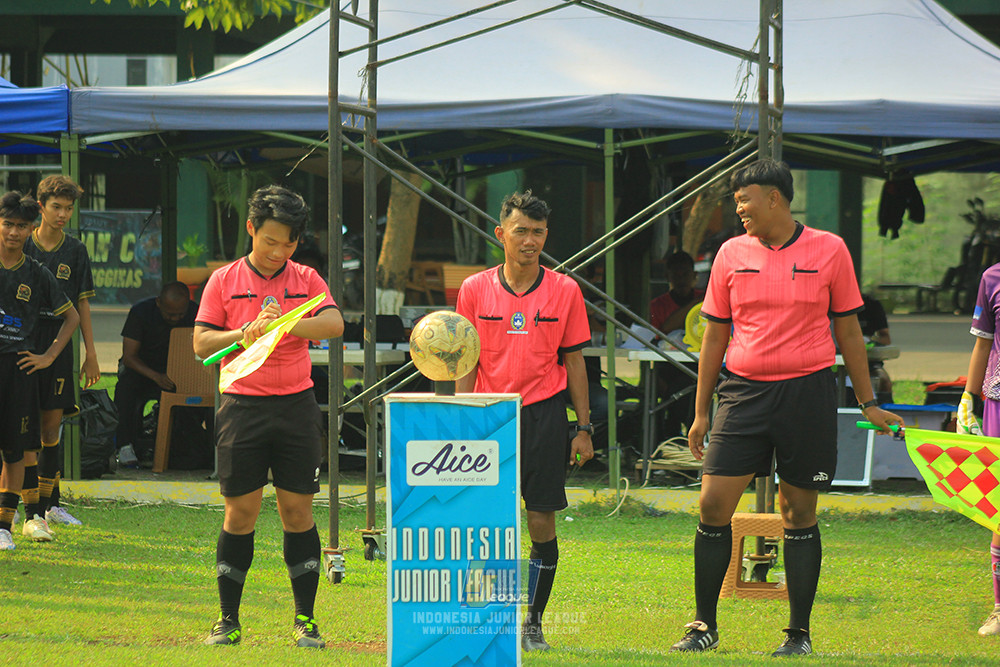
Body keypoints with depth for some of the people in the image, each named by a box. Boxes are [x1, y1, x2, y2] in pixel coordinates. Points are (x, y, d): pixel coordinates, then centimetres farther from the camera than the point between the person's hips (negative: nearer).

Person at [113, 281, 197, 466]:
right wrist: (156, 377, -36)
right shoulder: (141, 312, -19)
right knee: (127, 384, -37)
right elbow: (129, 356, -20)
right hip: (139, 368, -2)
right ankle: (125, 446, -31)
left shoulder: (194, 312, -11)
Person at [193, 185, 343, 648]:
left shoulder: (305, 279, 8)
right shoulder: (224, 281, 5)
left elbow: (334, 323, -8)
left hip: (296, 405, 1)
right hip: (243, 405, -1)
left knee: (297, 510, 2)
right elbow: (201, 342, 1)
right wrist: (243, 334, -16)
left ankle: (305, 620, 8)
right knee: (240, 513, 0)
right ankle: (227, 621, 7)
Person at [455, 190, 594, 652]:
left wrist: (583, 428, 4)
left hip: (544, 415, 0)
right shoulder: (475, 290, 3)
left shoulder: (565, 291, 3)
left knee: (542, 525, 0)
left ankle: (533, 626, 9)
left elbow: (574, 362, 7)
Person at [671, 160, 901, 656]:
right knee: (713, 504, -6)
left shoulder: (829, 251, 0)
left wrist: (868, 403, 9)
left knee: (799, 514, 2)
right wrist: (701, 411, 12)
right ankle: (704, 626, 6)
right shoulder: (732, 254, 6)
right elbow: (715, 336, 13)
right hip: (744, 391, 2)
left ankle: (799, 634, 12)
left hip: (807, 392, -2)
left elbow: (848, 331, 8)